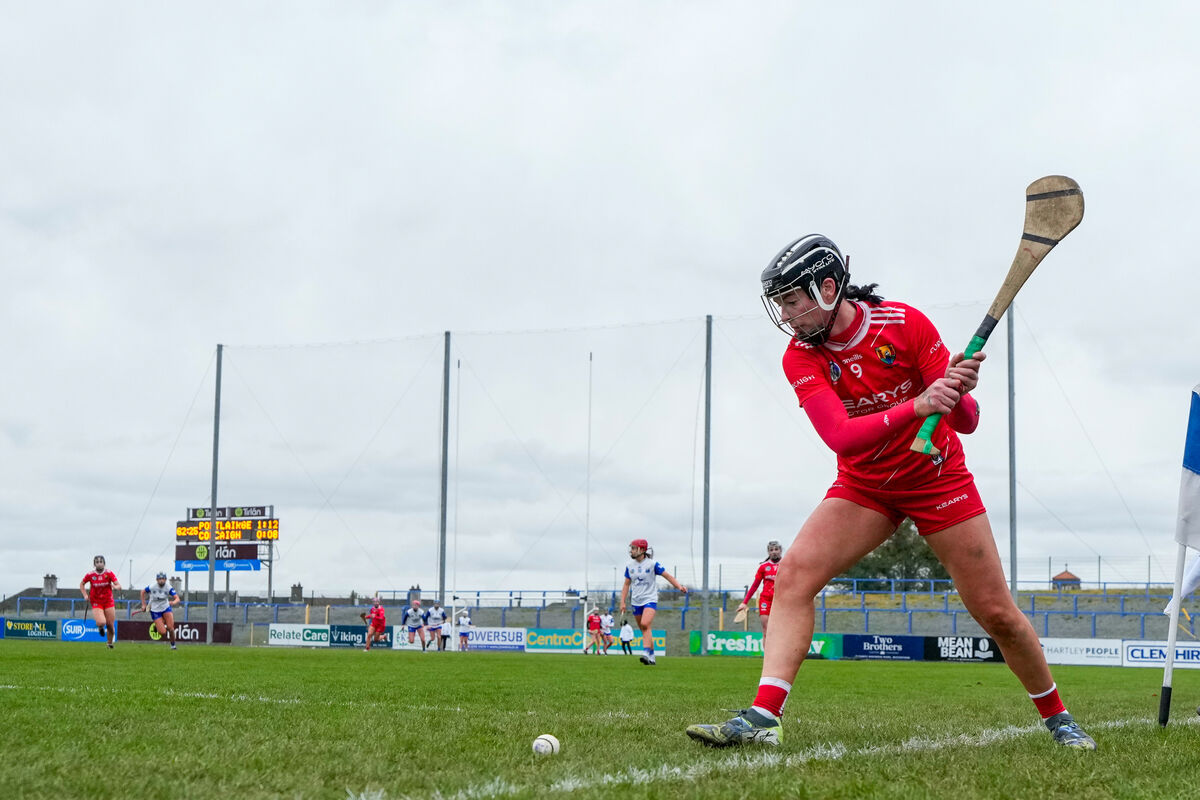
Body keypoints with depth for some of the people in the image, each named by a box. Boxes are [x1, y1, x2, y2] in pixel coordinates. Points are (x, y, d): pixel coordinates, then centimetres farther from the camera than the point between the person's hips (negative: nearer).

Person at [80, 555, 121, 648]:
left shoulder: (109, 573, -6)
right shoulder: (90, 575, -5)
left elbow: (119, 585, -12)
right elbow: (81, 584, 13)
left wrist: (115, 586, -36)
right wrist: (85, 595, 0)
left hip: (109, 602, 1)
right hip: (96, 602, -1)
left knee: (110, 625, -2)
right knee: (101, 622, -23)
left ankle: (110, 643, 22)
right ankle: (100, 627, 16)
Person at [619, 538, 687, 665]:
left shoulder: (652, 564, -6)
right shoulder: (630, 566, 7)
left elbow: (668, 576, -3)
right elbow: (626, 584, 14)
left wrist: (679, 586, -16)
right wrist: (622, 602, 7)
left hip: (650, 600, -5)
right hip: (636, 601, 5)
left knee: (645, 625, -25)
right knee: (644, 630, 6)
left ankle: (646, 654, -31)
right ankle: (652, 657, 16)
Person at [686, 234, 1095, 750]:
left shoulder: (905, 325, -18)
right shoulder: (801, 357, -14)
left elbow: (965, 422, -16)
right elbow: (840, 437, -30)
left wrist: (959, 394, -40)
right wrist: (916, 405, -44)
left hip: (939, 479, -1)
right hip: (863, 486, 2)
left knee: (997, 614, -1)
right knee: (793, 576, -21)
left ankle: (1057, 717, 21)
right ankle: (763, 718, -24)